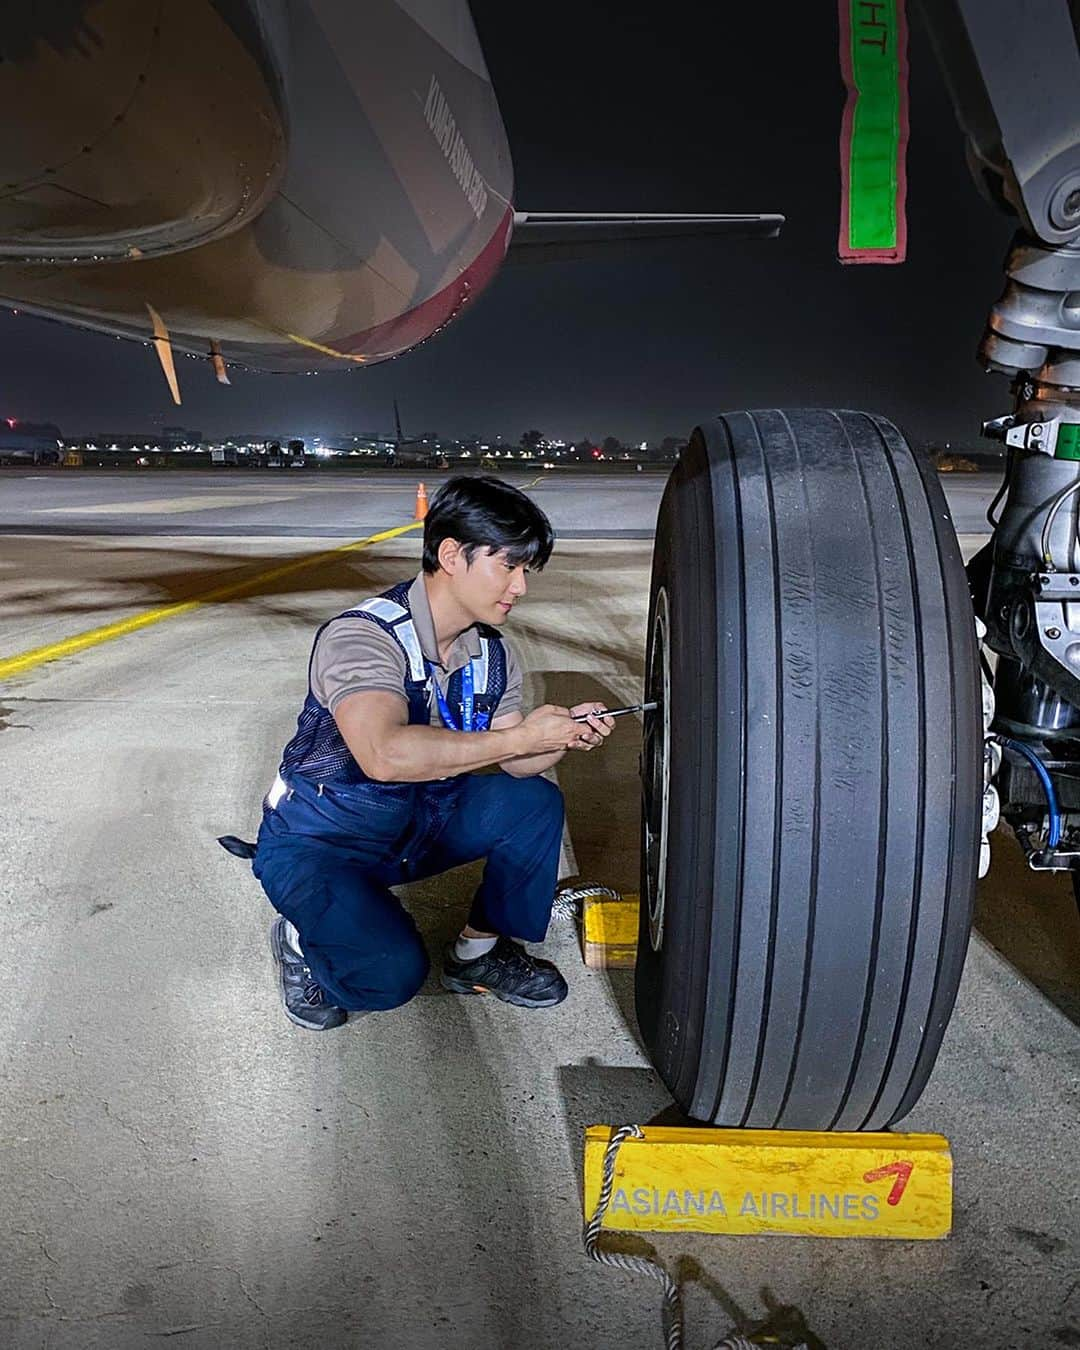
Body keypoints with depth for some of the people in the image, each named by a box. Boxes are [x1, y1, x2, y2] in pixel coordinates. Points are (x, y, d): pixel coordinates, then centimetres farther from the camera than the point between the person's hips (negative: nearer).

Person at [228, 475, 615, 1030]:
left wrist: (563, 735, -22)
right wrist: (520, 735, -37)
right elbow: (385, 755, -45)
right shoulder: (362, 635, -29)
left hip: (417, 823, 7)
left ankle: (480, 950, 8)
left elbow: (516, 764, 0)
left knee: (535, 802, -10)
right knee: (393, 971, -27)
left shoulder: (492, 653, -3)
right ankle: (301, 941, 6)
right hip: (318, 843, -7)